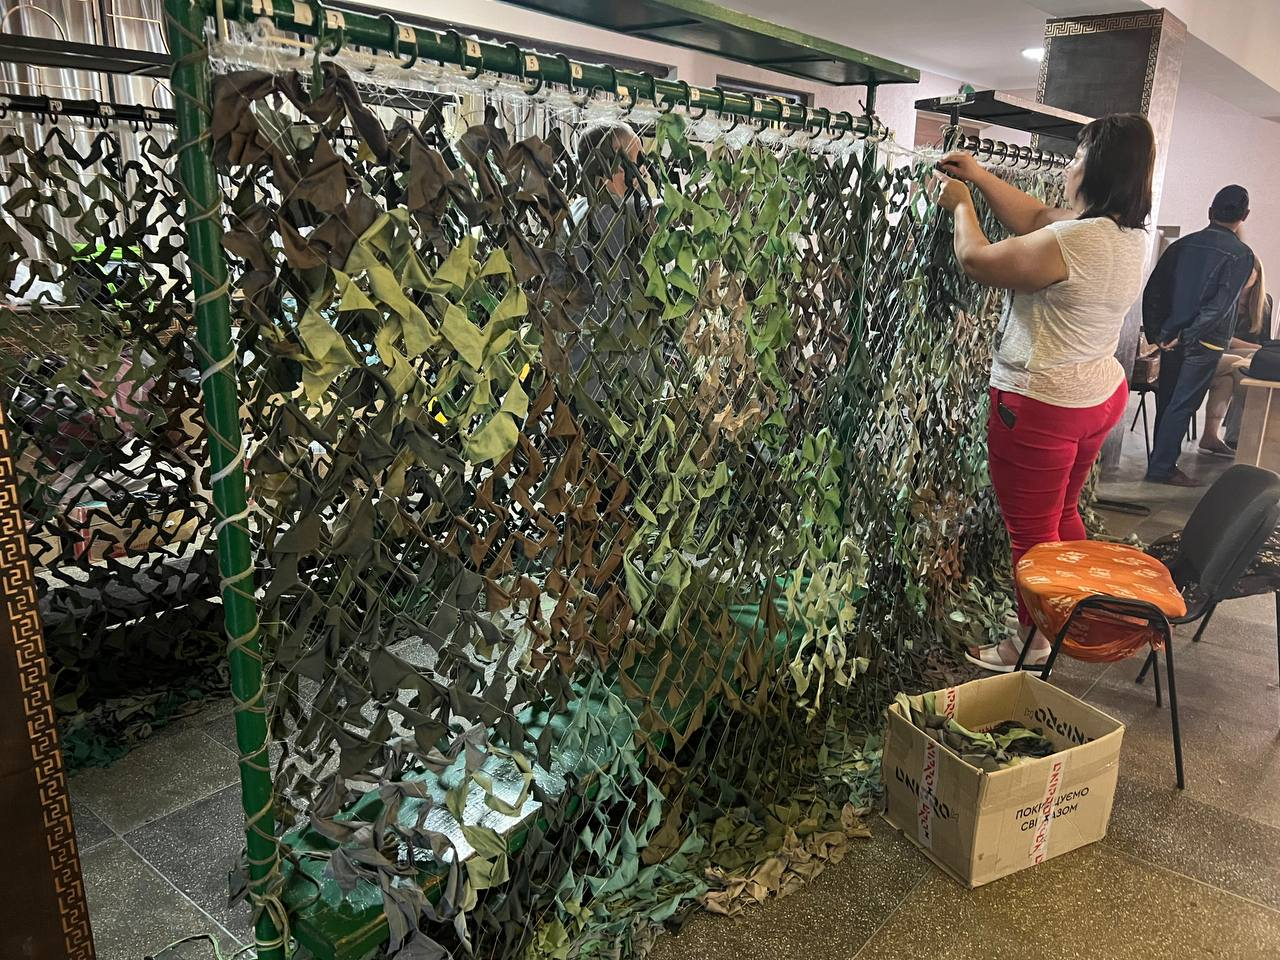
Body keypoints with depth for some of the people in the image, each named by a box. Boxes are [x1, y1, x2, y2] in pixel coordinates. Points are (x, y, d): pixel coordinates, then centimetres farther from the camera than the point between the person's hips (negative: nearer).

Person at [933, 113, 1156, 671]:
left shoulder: (1075, 241, -26)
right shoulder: (1133, 234, 3)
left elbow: (978, 260, -15)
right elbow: (1035, 218, 13)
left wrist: (962, 204, 2)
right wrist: (979, 175, 12)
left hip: (1041, 406, -9)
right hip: (1100, 395, 9)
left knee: (1031, 531, 6)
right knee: (1063, 515, 24)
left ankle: (1032, 643, 22)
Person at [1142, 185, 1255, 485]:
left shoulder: (1182, 245, 4)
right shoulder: (1241, 255, -8)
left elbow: (1153, 292, 4)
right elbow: (1220, 305, -17)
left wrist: (1156, 334, 7)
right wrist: (1187, 336, -13)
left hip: (1170, 339, 5)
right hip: (1205, 343, -4)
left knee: (1166, 401, 14)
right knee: (1182, 405, 1)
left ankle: (1161, 462, 23)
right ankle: (1161, 468, 3)